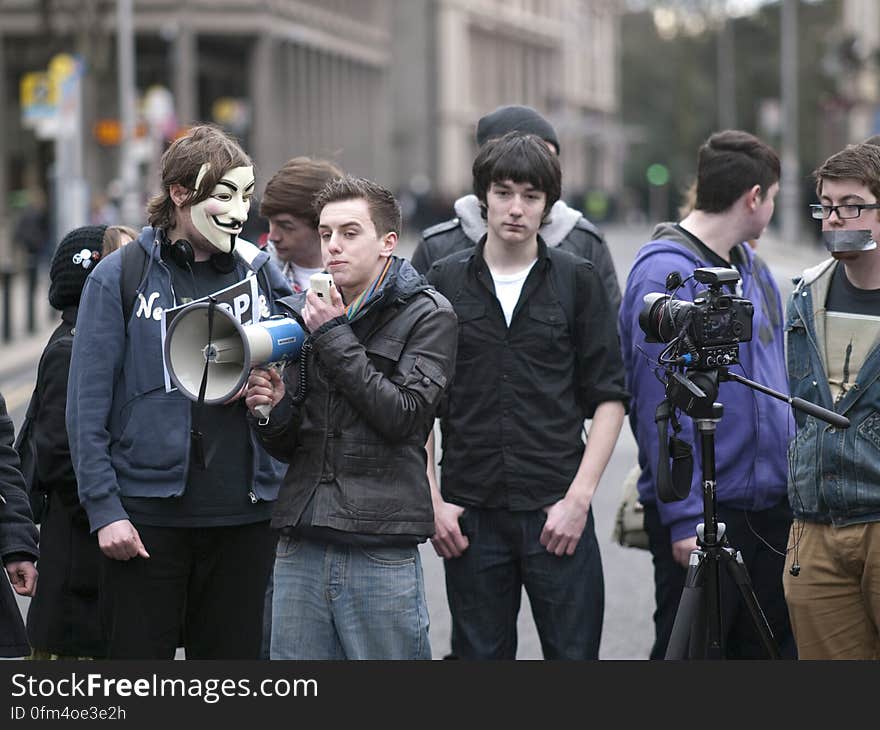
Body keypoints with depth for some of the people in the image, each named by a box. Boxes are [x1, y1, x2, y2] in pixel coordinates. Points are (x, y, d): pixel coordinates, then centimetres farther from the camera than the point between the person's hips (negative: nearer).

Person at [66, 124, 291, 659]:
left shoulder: (263, 273, 10)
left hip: (245, 514, 3)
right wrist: (104, 508, -10)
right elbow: (88, 405, -4)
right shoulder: (120, 277, -1)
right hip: (150, 510, -3)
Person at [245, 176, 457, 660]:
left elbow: (403, 415, -14)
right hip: (300, 547, 5)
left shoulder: (427, 315, 0)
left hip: (382, 552, -5)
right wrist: (272, 411, -6)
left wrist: (334, 337, -10)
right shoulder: (302, 313, 13)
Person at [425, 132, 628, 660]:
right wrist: (433, 500, 0)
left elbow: (609, 399, 2)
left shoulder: (579, 281, 4)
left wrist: (579, 497, -7)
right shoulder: (446, 283, 6)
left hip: (557, 513, -1)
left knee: (573, 651, -1)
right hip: (469, 516, 1)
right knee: (480, 655, 6)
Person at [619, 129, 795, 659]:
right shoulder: (666, 273, -14)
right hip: (702, 514, -8)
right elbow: (662, 407, -18)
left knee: (770, 647, 12)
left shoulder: (753, 267, 13)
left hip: (772, 509, 8)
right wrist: (685, 519, -21)